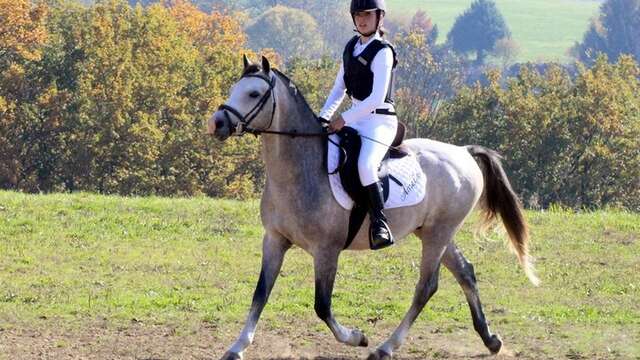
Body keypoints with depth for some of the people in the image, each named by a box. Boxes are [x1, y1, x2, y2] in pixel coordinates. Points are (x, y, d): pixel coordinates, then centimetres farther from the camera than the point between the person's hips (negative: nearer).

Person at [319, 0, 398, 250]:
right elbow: (339, 89, 19)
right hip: (356, 120, 9)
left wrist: (344, 119, -20)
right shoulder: (351, 47, 13)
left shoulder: (382, 52, -12)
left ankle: (380, 226, -32)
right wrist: (323, 117, 7)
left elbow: (376, 98, -19)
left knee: (365, 165, -33)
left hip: (379, 121, -9)